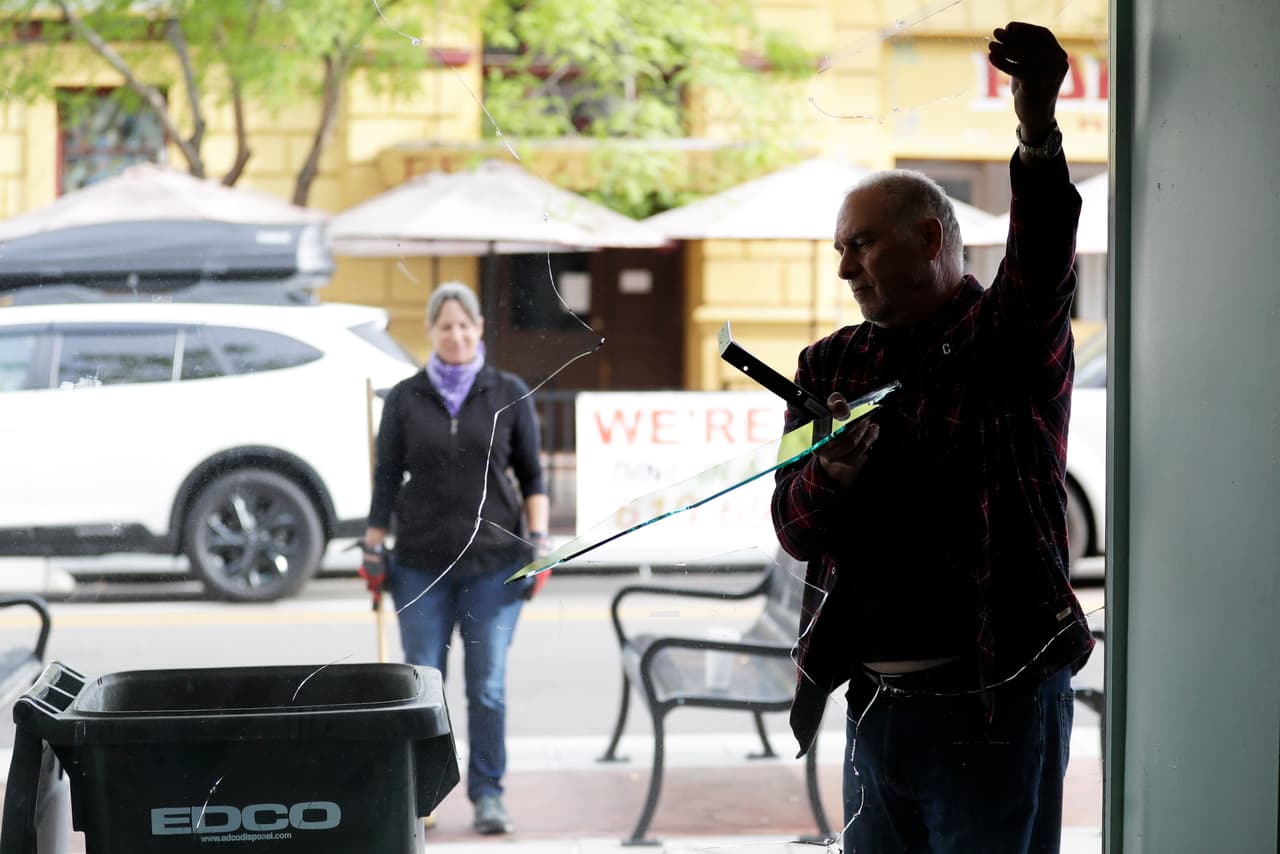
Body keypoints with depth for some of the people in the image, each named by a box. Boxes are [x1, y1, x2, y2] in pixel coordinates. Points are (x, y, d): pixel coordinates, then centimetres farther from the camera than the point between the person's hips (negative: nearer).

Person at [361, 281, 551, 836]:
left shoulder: (509, 394, 5)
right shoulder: (405, 399, 5)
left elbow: (531, 475, 9)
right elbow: (386, 478, 8)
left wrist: (538, 541, 1)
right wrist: (373, 549, 5)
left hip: (494, 561, -1)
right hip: (421, 562, 1)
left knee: (488, 685, -1)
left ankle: (488, 793, 7)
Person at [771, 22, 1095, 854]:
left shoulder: (1011, 343, -2)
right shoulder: (834, 366, 13)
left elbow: (1041, 266, -25)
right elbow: (794, 529, 7)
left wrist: (1038, 134, -41)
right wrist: (834, 474, -15)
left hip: (994, 708, -6)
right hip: (876, 705, 6)